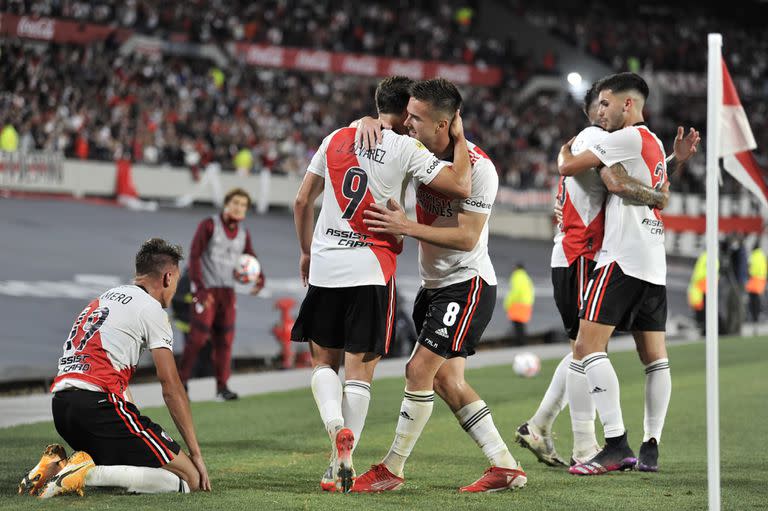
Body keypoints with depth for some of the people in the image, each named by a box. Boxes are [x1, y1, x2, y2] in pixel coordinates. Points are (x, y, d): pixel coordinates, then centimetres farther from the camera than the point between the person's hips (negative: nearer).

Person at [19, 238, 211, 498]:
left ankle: (57, 467, 3)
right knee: (190, 479, -8)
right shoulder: (151, 309, 2)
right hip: (99, 403, -9)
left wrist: (140, 430, 28)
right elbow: (171, 387, -1)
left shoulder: (102, 300, 29)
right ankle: (87, 473, -21)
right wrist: (196, 454, 3)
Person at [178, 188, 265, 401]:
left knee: (225, 339, 2)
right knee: (198, 336, -9)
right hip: (205, 289, -5)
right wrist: (199, 288, -17)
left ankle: (222, 387, 6)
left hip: (227, 291, 5)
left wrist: (260, 279, -1)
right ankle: (181, 381, 0)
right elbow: (194, 256, -10)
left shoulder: (243, 233, 8)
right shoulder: (209, 225, -7)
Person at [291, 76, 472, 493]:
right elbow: (459, 187, -10)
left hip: (325, 266, 3)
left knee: (323, 360, 14)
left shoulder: (335, 140, 10)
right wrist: (459, 138, 4)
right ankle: (342, 462, -3)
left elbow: (302, 201, 14)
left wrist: (307, 251, 27)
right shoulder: (406, 148, -4)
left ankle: (337, 429, -12)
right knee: (359, 367, 3)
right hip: (371, 270, -3)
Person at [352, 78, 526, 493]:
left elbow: (467, 238, -22)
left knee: (420, 369, -12)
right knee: (446, 379, 7)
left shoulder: (477, 167, -20)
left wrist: (407, 228, -28)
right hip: (433, 284, 8)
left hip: (468, 284, -8)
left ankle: (392, 469, -3)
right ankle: (506, 467, 12)